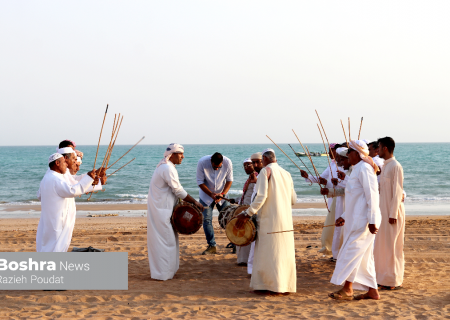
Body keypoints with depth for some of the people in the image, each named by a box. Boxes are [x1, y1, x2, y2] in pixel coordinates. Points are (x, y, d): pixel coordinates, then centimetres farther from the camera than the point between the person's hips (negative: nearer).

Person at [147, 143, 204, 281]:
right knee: (165, 240, -4)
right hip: (161, 210, -10)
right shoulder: (168, 168, -18)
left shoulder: (164, 166, 16)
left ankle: (163, 269, 24)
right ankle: (163, 273, 2)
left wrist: (189, 201, 11)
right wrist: (195, 202, -11)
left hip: (160, 208, 10)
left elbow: (174, 190, 18)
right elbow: (178, 191, -18)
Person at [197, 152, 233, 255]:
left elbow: (229, 180, -8)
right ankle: (212, 246, 2)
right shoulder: (202, 163, -24)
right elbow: (200, 182, -15)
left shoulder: (228, 163, -21)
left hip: (222, 195, 1)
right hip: (206, 195, -1)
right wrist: (211, 194, -24)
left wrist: (222, 194, -20)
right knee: (207, 220, -6)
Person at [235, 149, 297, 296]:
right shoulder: (286, 173, 13)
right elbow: (293, 199, 15)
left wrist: (247, 214, -15)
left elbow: (261, 196, -18)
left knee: (268, 253, 1)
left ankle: (272, 286, 4)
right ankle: (286, 286, 16)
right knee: (285, 253, 12)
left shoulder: (266, 171, -8)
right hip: (286, 221, 7)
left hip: (270, 219, -7)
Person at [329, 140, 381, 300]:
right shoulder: (357, 169, 19)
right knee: (364, 256, 11)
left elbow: (371, 195, -20)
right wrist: (344, 217, 22)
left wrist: (372, 220, -24)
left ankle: (347, 290, -5)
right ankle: (372, 290, 15)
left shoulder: (364, 169, -13)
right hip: (357, 219, 10)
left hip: (363, 220, -10)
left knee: (350, 252, -9)